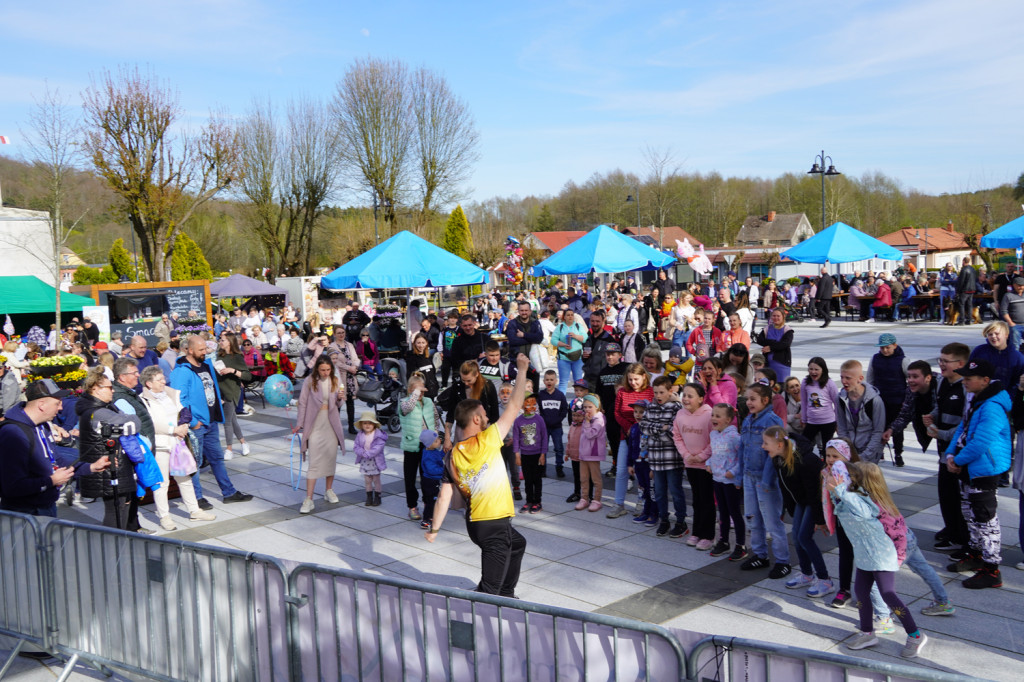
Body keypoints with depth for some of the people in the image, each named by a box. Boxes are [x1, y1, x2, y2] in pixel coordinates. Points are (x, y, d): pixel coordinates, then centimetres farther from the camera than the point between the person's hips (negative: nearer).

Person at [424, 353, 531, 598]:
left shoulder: (452, 456, 2)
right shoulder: (487, 440, -14)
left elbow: (444, 497, 0)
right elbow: (514, 406, -10)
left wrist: (434, 528, 9)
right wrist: (522, 370, -1)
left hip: (474, 522, 8)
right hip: (495, 524, -8)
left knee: (517, 544, 34)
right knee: (489, 590, -2)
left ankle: (505, 594, 45)